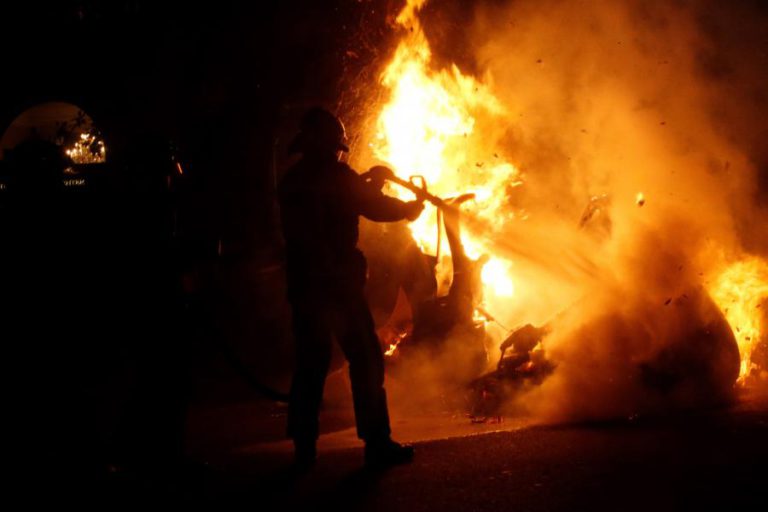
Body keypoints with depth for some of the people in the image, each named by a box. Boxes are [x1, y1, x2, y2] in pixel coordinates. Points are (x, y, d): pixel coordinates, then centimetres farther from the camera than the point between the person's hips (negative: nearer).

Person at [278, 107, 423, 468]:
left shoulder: (292, 181, 12)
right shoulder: (335, 175, -9)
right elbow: (377, 209, -6)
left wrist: (367, 182, 26)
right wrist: (414, 205, 13)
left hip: (303, 285, 7)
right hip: (338, 283, -6)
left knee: (310, 363, 10)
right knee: (365, 360, 0)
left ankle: (304, 446, 10)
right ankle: (376, 443, -1)